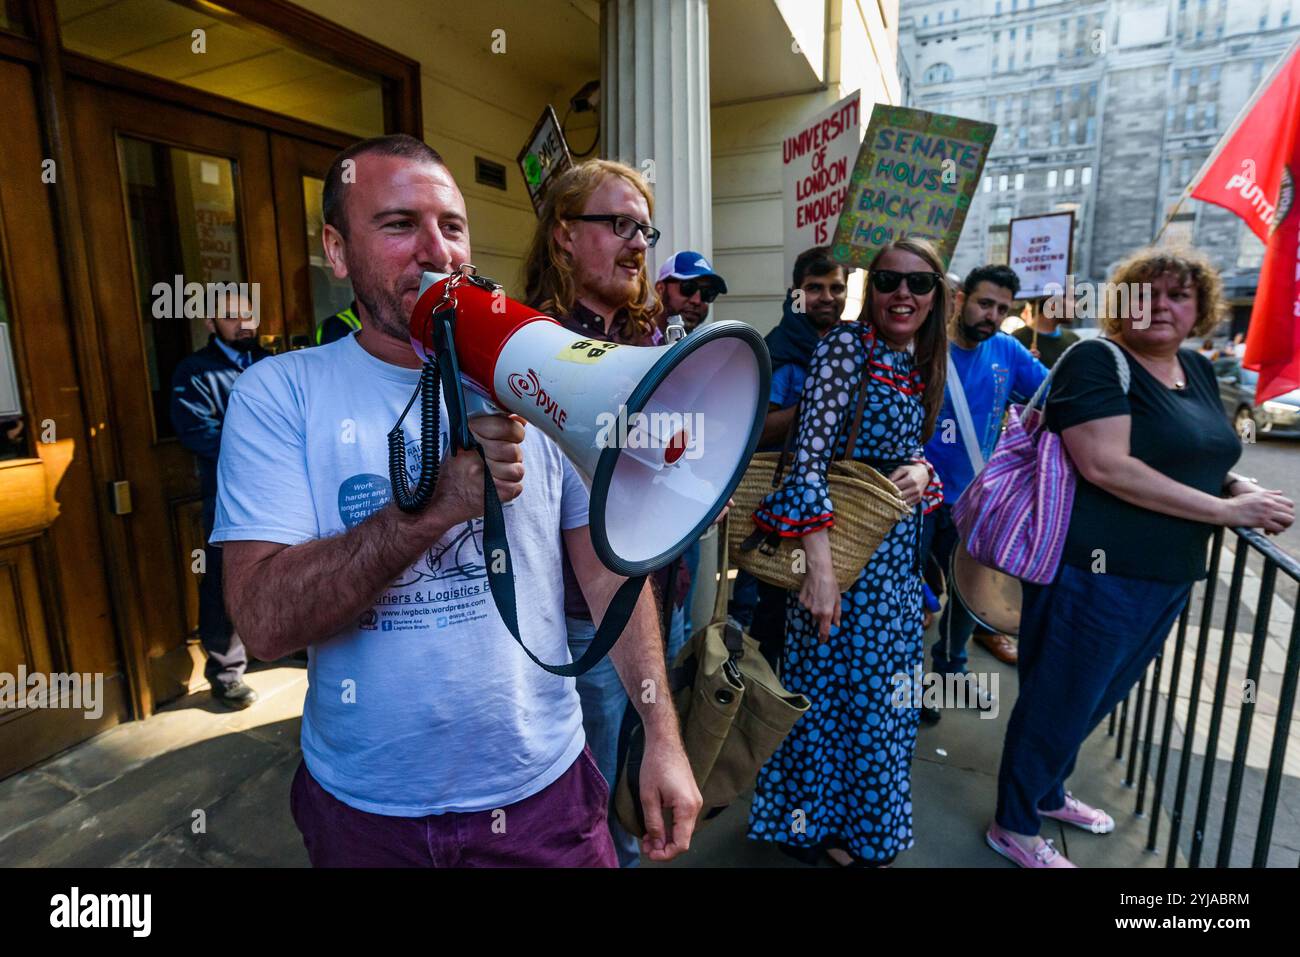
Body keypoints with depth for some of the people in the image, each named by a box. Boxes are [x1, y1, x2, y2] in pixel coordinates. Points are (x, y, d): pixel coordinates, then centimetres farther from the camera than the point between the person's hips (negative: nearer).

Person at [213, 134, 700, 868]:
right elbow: (265, 620, -18)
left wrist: (663, 737, -6)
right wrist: (437, 499, -31)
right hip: (364, 807, 1)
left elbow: (610, 571, -3)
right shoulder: (281, 394, -9)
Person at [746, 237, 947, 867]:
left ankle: (861, 820, 43)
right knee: (839, 688, 7)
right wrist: (819, 565, -29)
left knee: (881, 692, 19)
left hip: (898, 550, 8)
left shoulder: (919, 365, 9)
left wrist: (920, 472, -7)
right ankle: (819, 824, 32)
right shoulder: (846, 346, -14)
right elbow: (808, 457, -22)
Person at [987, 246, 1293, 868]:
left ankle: (1047, 793, 45)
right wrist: (1226, 510, -19)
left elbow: (1197, 461, 24)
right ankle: (1014, 828, 25)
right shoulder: (1097, 361, -14)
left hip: (1167, 576, 9)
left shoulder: (1198, 372, 13)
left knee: (1097, 698, 23)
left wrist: (1242, 488, 2)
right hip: (1095, 568, -9)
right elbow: (1106, 467, -25)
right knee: (1057, 700, 4)